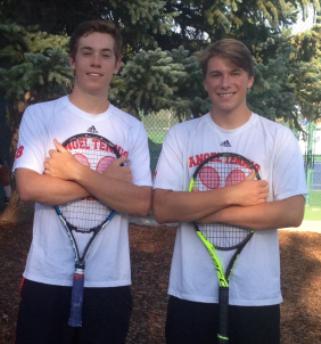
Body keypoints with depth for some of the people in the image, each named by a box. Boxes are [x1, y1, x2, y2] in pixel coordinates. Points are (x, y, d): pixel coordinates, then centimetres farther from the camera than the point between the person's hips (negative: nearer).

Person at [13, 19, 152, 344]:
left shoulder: (133, 129, 4)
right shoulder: (39, 115, -2)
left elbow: (142, 204, -6)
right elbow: (29, 187, -15)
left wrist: (76, 171, -13)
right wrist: (108, 180, -12)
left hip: (110, 281, 2)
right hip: (47, 278, -2)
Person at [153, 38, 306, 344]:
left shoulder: (279, 138, -2)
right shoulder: (180, 135, 1)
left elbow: (292, 213, -13)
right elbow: (162, 209, -9)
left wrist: (210, 213, -15)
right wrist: (232, 195, -17)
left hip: (256, 296, -1)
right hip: (190, 294, 1)